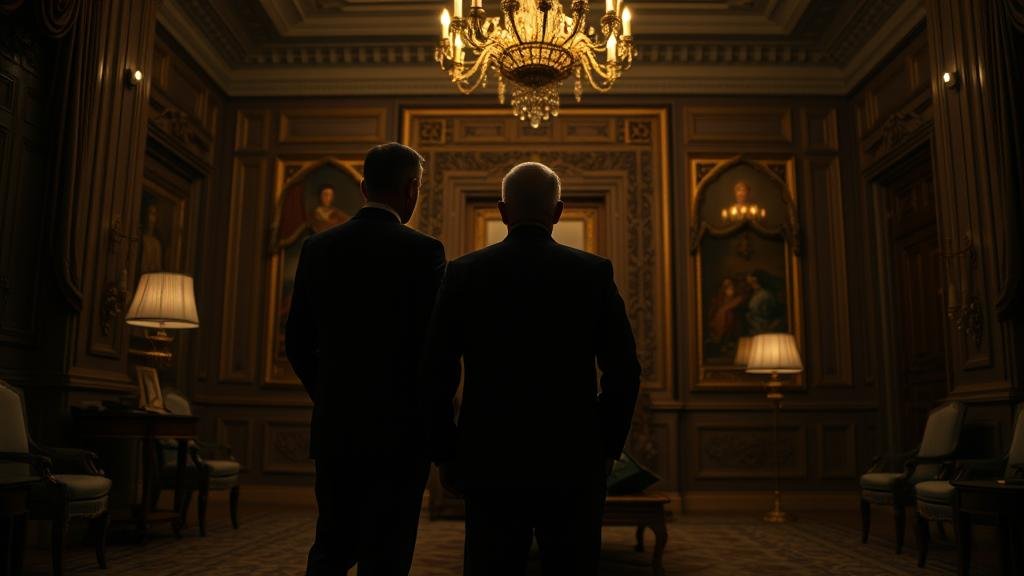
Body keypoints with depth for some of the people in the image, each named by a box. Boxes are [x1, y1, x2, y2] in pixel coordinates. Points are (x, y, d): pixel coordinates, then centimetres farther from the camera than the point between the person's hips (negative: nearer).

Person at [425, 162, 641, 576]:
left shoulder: (464, 273, -2)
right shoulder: (594, 273, -2)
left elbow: (436, 374, -1)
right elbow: (624, 371, -1)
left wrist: (445, 454, 8)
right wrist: (608, 448, 10)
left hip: (489, 463, 0)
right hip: (574, 463, 0)